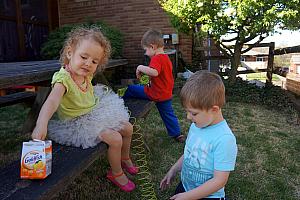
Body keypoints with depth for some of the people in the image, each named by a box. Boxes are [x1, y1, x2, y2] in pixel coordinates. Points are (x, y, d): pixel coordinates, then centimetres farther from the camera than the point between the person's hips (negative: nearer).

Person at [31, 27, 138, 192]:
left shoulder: (87, 74, -6)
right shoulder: (63, 78, -29)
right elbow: (52, 101, -48)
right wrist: (41, 124, -62)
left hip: (95, 113, 8)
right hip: (78, 122, -8)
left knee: (127, 128, 8)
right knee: (115, 139, -21)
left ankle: (125, 159, 37)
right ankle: (116, 173, 9)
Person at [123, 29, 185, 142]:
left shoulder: (156, 58, -19)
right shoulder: (166, 58, 13)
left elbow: (154, 72, -40)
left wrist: (140, 68, -25)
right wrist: (145, 73, 17)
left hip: (155, 93, -9)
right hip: (166, 94, 9)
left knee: (130, 89, 3)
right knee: (168, 114, 21)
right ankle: (177, 134, 29)